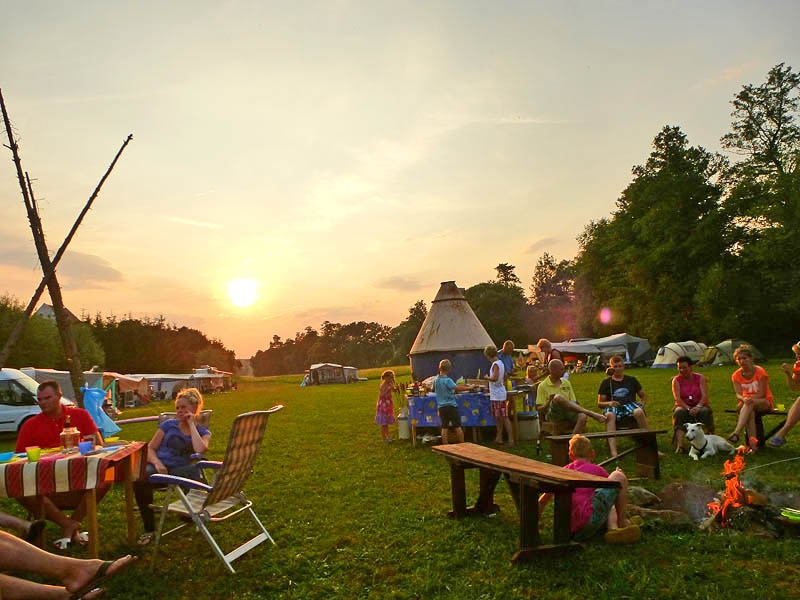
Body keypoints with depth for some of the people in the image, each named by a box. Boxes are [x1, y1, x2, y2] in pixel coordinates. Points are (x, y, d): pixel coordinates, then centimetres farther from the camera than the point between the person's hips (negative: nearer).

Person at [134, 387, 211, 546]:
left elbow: (200, 450, -12)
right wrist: (157, 463, -13)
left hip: (180, 470, 0)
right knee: (140, 479, -35)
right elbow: (150, 448, 9)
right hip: (159, 467, 1)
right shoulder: (169, 425, 13)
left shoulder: (203, 432, 11)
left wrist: (191, 424, -3)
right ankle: (149, 529, -18)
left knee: (194, 471, -37)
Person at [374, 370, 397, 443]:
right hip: (383, 405, -9)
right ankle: (384, 437, 6)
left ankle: (387, 435, 27)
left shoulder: (389, 384, 6)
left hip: (388, 405, 9)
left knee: (387, 422, 17)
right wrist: (388, 389, -31)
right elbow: (381, 395, -28)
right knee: (383, 422, -1)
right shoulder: (383, 385, -19)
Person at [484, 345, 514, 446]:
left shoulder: (496, 364, -17)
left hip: (498, 395, -10)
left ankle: (511, 439, -7)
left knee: (504, 417, -8)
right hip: (496, 394, 10)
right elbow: (505, 377, 22)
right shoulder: (500, 363, 12)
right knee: (498, 417, 16)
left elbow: (495, 378, -28)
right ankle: (499, 438, 24)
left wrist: (487, 377, -11)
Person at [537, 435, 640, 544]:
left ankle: (612, 528, 4)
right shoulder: (596, 469, 9)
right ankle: (623, 522, 16)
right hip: (588, 520, -6)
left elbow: (542, 501, 24)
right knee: (619, 476, 9)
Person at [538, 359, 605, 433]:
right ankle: (591, 413, -31)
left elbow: (573, 402, 16)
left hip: (568, 413, 4)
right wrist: (549, 401, -19)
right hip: (553, 415, -4)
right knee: (558, 397, -35)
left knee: (582, 416, -30)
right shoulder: (542, 386, 3)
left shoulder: (566, 383, 17)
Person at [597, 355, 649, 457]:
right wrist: (609, 403, -9)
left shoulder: (631, 380, 21)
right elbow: (600, 403, 14)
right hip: (614, 407, -1)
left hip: (630, 405, 1)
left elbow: (643, 396, 27)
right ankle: (613, 452, -52)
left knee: (638, 412, -37)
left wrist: (642, 405, 5)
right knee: (609, 415, -39)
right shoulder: (606, 382, 17)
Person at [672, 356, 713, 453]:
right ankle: (679, 445, -47)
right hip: (684, 406, -1)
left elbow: (704, 395, -8)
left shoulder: (700, 378, 2)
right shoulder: (676, 380, 1)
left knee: (705, 411, -34)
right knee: (679, 412, -35)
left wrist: (698, 407, -27)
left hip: (699, 406, 1)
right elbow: (677, 398, -10)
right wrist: (688, 408, -25)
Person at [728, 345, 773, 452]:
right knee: (750, 411, -35)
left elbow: (762, 394, -13)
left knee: (750, 404, -38)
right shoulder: (736, 375, -1)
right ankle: (752, 442, -48)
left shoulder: (760, 372, -11)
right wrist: (744, 399, -32)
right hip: (748, 404, 3)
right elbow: (738, 394, -10)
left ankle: (736, 433, -52)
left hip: (764, 403, -3)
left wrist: (749, 398, -25)